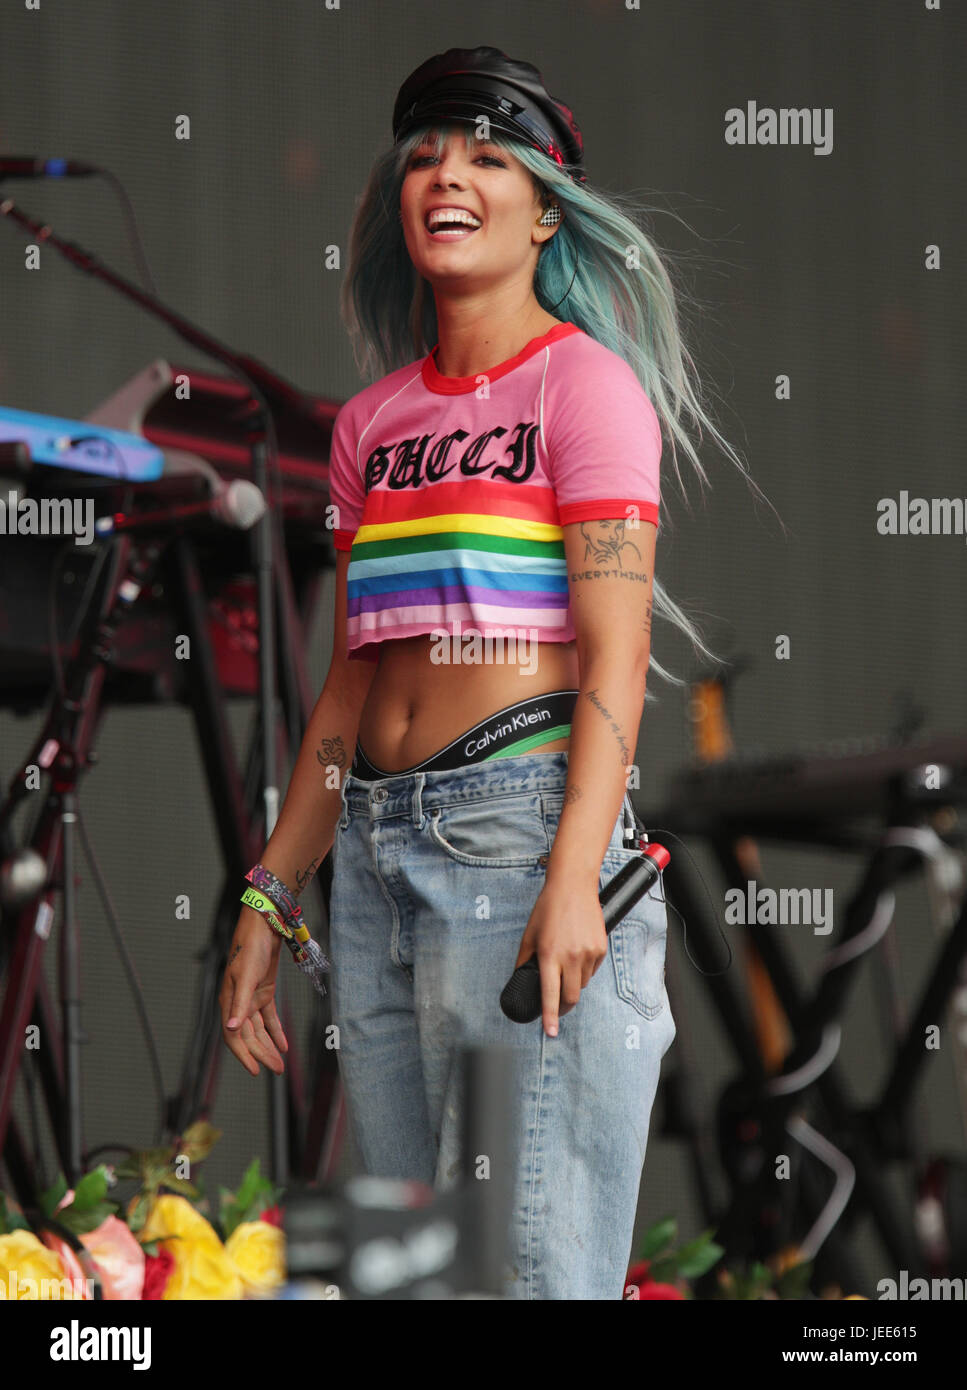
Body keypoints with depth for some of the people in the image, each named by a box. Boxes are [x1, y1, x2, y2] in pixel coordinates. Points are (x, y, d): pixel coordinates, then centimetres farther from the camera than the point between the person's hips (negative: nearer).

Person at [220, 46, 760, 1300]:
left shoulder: (584, 381, -2)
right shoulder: (375, 420, 17)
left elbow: (615, 654, -10)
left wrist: (574, 876, -22)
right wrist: (269, 900, 15)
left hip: (521, 819, -7)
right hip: (376, 848, 7)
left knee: (532, 1250, -9)